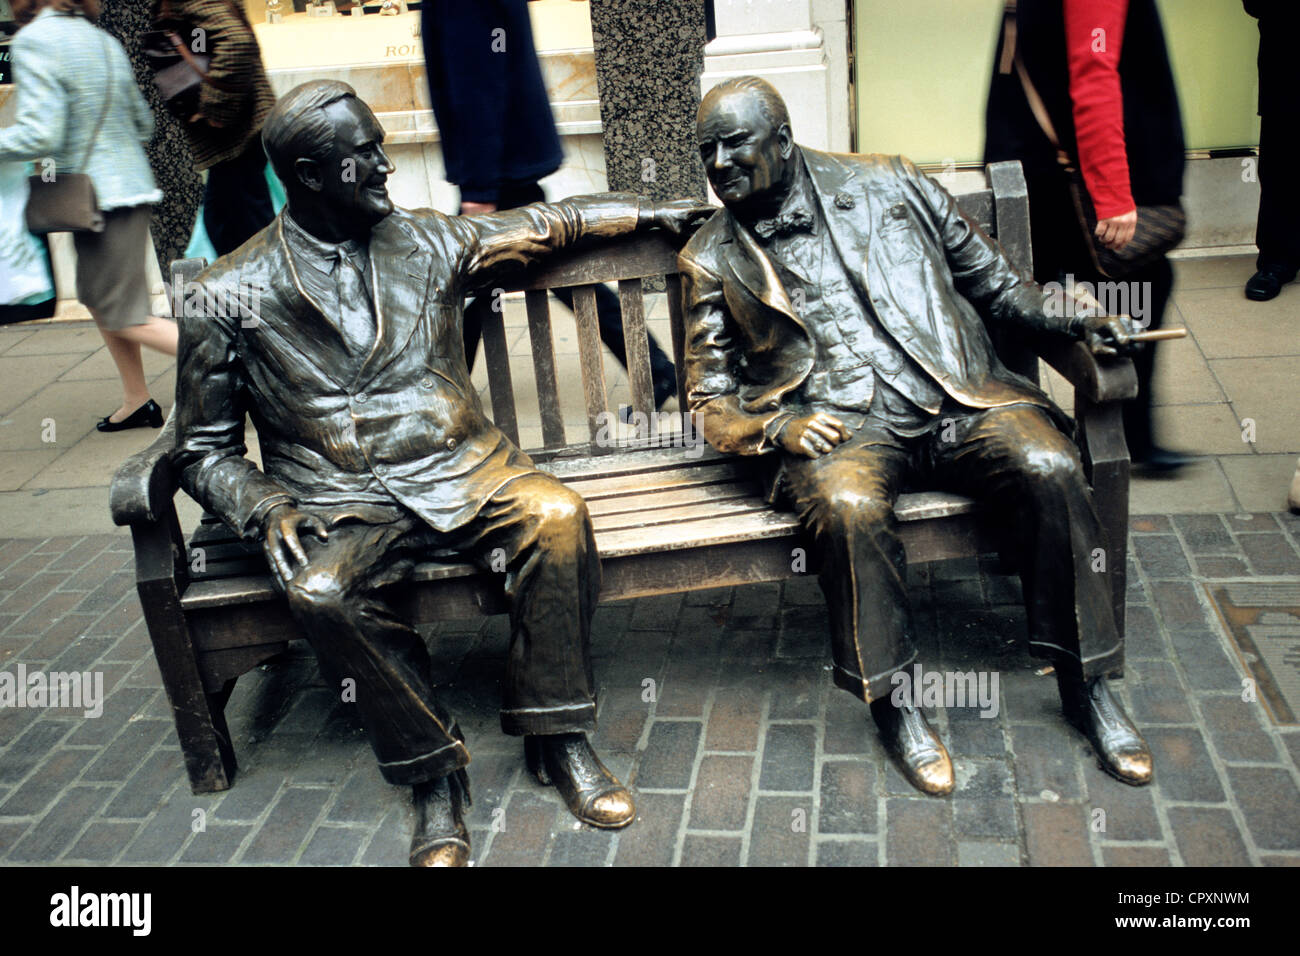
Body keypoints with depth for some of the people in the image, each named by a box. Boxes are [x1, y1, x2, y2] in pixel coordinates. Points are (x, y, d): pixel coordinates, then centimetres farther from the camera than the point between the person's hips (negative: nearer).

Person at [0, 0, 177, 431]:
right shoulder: (103, 40, 10)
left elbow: (40, 135, -21)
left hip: (100, 198, -8)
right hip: (131, 184, 8)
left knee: (127, 320, -2)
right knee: (96, 299, 19)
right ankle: (136, 401, 24)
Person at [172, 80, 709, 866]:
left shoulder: (430, 244, 9)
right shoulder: (231, 298, 1)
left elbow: (553, 222, 24)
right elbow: (205, 450, 5)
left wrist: (654, 212, 27)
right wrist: (266, 508, -14)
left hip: (458, 470, 2)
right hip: (337, 501, -2)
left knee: (557, 517, -27)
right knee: (320, 591, -33)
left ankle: (557, 736, -10)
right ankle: (434, 772, -12)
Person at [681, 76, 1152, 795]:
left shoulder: (886, 185, 13)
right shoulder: (712, 261, 11)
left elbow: (989, 278, 19)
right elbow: (709, 403, 10)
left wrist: (1069, 322, 3)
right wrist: (774, 426, -11)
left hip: (954, 398, 2)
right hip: (838, 426, -1)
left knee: (1049, 468, -25)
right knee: (849, 506, -35)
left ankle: (1085, 683, -8)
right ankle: (893, 702, -15)